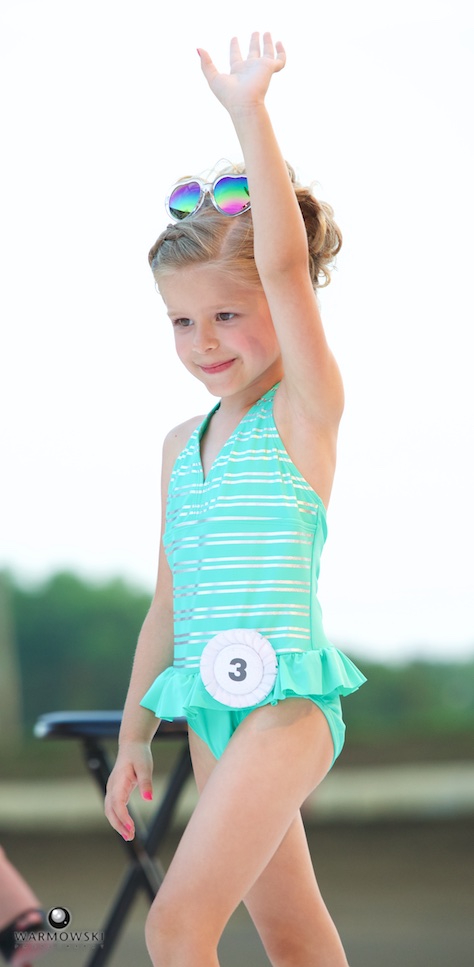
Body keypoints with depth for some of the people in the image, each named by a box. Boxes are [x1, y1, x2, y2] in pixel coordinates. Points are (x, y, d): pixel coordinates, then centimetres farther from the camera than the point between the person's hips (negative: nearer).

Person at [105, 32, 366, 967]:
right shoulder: (182, 442, 13)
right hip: (213, 709, 7)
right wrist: (134, 735, 20)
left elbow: (286, 262, -21)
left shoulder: (304, 410, -6)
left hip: (284, 702, -7)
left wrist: (249, 113, -26)